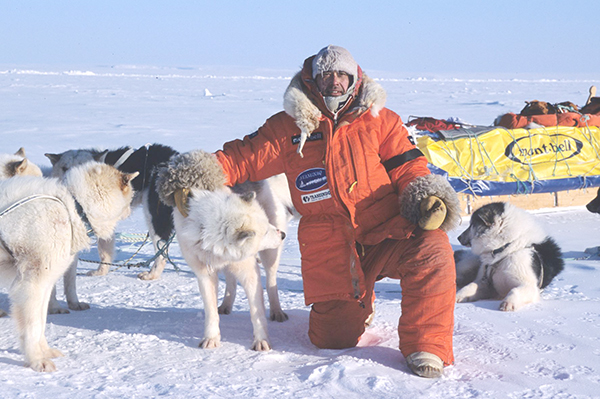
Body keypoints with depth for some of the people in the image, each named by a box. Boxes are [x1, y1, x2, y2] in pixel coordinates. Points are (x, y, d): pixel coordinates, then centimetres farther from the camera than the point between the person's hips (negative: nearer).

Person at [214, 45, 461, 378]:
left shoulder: (378, 119, 8)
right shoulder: (289, 126, 8)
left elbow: (407, 166, 5)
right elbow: (244, 157, 10)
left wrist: (428, 197, -15)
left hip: (386, 233, 0)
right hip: (330, 249, 0)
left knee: (432, 249, -31)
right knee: (334, 339, -2)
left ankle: (425, 347, -13)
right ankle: (356, 302, 37)